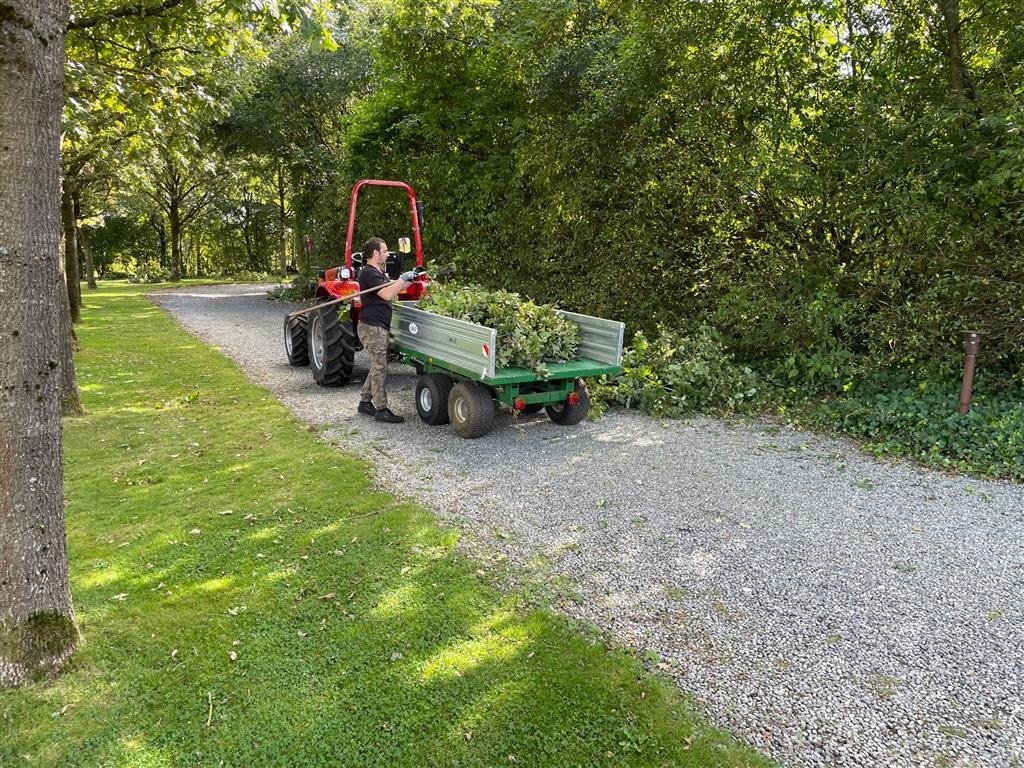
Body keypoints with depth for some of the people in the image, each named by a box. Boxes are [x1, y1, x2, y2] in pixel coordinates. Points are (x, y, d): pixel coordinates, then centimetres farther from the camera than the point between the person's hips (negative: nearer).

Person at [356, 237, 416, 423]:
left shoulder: (378, 273, 19)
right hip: (372, 327, -10)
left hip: (379, 327, 10)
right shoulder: (369, 273, -14)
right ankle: (381, 409, -3)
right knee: (379, 368, -7)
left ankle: (366, 402, 23)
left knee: (377, 367, 15)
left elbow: (393, 289, 24)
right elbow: (387, 294, -25)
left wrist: (410, 279, 14)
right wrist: (402, 279, -16)